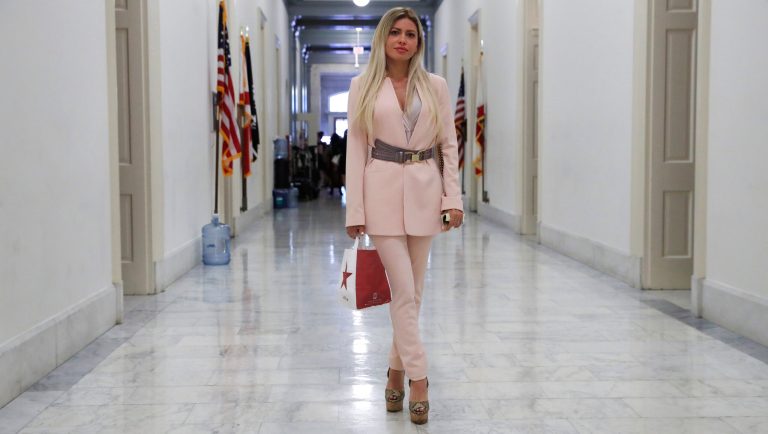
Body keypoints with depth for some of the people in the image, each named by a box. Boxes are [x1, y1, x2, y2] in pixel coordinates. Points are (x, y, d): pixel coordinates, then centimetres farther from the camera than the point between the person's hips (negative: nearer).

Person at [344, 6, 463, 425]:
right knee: (403, 291, -6)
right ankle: (418, 378, 1)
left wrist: (453, 198, -2)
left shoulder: (435, 85, 7)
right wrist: (355, 209, -4)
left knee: (413, 291, 10)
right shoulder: (363, 86, 2)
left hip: (425, 192, 3)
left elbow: (449, 144, 7)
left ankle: (397, 371, 24)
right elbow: (356, 147, 0)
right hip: (383, 191, -2)